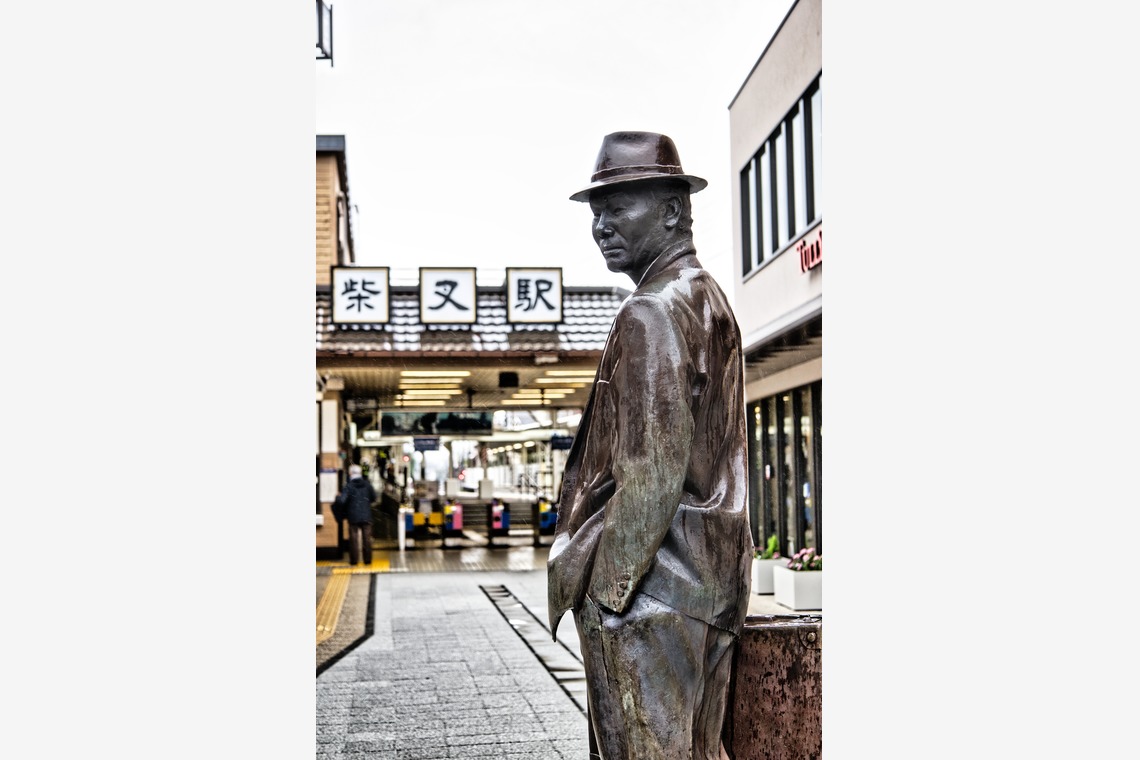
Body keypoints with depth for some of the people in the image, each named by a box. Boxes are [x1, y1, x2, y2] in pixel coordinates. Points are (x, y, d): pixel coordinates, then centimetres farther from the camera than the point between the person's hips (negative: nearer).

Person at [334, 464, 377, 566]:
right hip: (366, 516, 2)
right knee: (367, 538, 8)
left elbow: (341, 501, -17)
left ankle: (354, 559, 7)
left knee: (354, 538, 6)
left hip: (353, 516, -2)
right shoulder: (367, 484, -1)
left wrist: (338, 496, 4)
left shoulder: (348, 486, -10)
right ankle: (367, 559, 9)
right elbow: (373, 498, 6)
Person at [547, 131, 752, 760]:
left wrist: (601, 585, -15)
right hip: (712, 583, 10)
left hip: (648, 588, -10)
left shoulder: (651, 314, -15)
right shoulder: (710, 299, 15)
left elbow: (654, 474, -22)